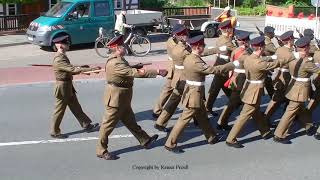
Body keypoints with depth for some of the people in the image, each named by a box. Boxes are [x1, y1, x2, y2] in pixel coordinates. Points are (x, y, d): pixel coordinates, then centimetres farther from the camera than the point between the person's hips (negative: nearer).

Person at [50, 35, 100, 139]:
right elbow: (73, 69, -31)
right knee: (60, 110, 4)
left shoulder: (63, 56, 8)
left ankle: (87, 125, 26)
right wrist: (91, 69, -31)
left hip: (68, 86, 10)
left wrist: (82, 69, 0)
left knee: (76, 107, 16)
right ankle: (54, 132, 18)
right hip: (63, 87, -10)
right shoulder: (59, 59, -24)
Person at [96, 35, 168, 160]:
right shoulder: (115, 63, -27)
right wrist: (157, 72, -29)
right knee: (109, 124, 2)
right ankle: (101, 151, 14)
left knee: (129, 121, 21)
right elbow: (135, 73, -31)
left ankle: (145, 141, 33)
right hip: (115, 97, -10)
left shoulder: (120, 59, 7)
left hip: (123, 98, 10)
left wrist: (136, 69, -2)